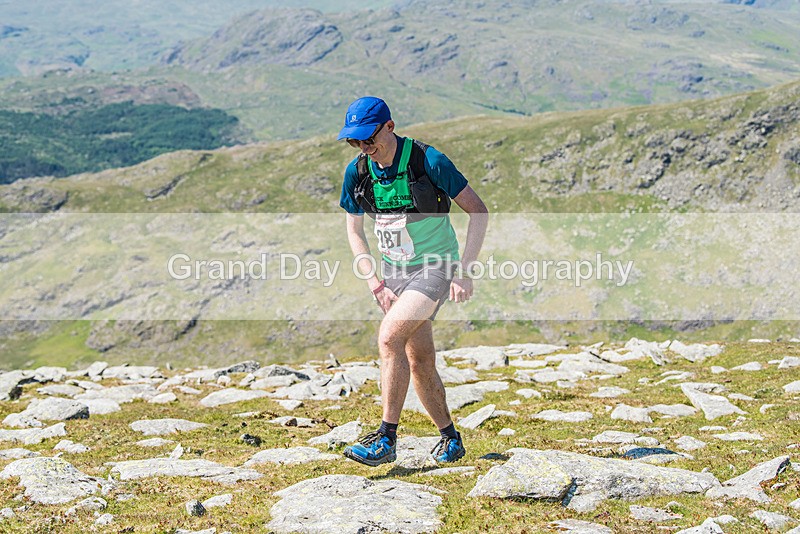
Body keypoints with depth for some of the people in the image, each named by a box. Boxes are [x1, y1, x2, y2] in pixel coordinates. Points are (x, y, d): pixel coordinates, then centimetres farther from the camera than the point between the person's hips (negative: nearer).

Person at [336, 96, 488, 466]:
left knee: (389, 337, -23)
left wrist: (464, 271, -18)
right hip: (393, 271, 6)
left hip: (435, 268, -6)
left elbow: (478, 211, -13)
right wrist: (375, 284, -4)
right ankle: (450, 438, 24)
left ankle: (386, 438, -18)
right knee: (419, 360, 7)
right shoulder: (357, 171, -4)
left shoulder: (428, 161, -19)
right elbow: (354, 231, 7)